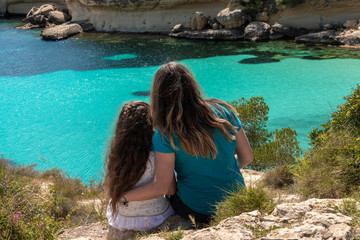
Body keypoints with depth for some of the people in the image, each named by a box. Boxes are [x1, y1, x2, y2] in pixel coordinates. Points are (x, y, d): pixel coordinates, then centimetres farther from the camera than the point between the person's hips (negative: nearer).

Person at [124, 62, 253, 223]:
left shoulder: (165, 134, -20)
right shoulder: (224, 111, -9)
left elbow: (160, 187, -20)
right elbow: (247, 157, -2)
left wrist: (122, 196, -7)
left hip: (198, 211, -3)